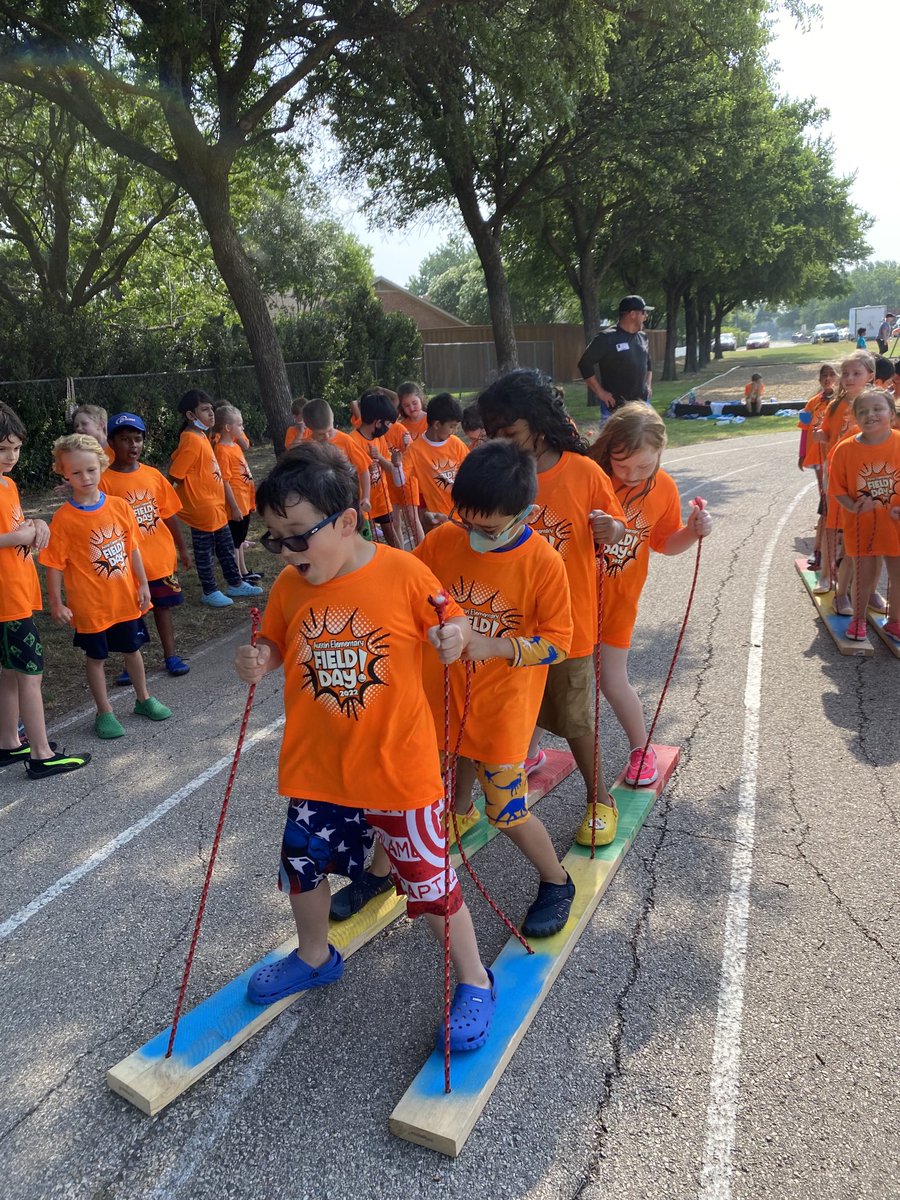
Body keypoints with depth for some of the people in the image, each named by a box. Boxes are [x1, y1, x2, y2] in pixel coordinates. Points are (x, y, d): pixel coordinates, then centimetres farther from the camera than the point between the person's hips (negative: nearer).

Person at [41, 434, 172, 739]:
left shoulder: (119, 506, -4)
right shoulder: (64, 518, -14)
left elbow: (132, 548, 4)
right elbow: (54, 564, -10)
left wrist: (142, 584, 5)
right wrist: (56, 603, -11)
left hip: (125, 597, 3)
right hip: (90, 604, -3)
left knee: (132, 649, 19)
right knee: (96, 656, 11)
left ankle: (143, 699, 38)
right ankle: (105, 712, 26)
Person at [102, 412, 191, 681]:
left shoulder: (153, 475, 2)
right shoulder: (105, 480, -10)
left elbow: (169, 514, 8)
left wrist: (182, 548, 12)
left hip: (160, 557, 3)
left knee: (163, 606, 14)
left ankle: (171, 656, 27)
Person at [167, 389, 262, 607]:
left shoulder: (202, 437, 8)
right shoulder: (191, 441, -21)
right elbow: (174, 477, -19)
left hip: (216, 506, 9)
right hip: (201, 508, -9)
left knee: (226, 546, 18)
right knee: (204, 551, 6)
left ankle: (235, 584, 31)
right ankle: (209, 592, 18)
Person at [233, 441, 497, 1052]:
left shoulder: (403, 572, -16)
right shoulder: (289, 586, -4)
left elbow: (453, 624, -4)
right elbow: (275, 645, 9)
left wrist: (454, 637, -26)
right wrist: (258, 661, -12)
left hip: (397, 766, -5)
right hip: (315, 766, 5)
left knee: (430, 881, 8)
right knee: (304, 865, 23)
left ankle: (474, 981, 34)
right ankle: (315, 956, 53)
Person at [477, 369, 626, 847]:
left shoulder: (584, 472, -11)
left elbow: (615, 532, -2)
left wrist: (608, 529, -24)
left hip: (568, 623, -2)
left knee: (576, 721, 12)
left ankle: (600, 800, 34)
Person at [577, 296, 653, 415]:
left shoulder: (643, 337, 10)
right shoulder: (607, 338, -12)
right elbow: (584, 364, -12)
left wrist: (648, 385, 15)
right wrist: (600, 392, -13)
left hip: (642, 403, 7)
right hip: (616, 406, -7)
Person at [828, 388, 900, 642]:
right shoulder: (846, 449, -11)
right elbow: (838, 488, -6)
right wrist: (853, 507, -22)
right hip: (861, 526, -1)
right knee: (864, 575, 10)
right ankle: (858, 619, 31)